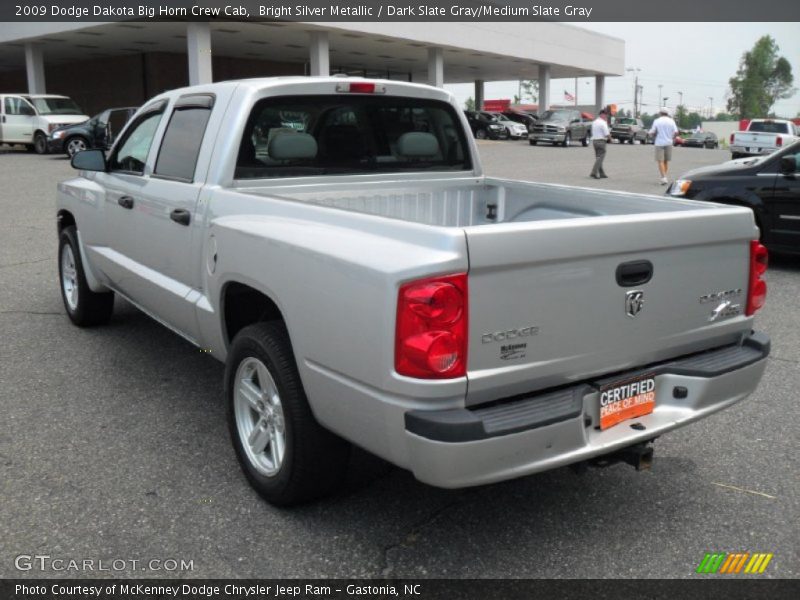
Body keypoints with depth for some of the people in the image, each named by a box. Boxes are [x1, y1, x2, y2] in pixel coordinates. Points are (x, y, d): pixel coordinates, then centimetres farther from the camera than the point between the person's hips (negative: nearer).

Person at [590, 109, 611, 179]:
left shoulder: (594, 122, 12)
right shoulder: (603, 123, -13)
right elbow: (607, 134, -17)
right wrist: (609, 138, 4)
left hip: (594, 140, 9)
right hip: (601, 141, -9)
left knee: (598, 158, 12)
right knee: (600, 158, -7)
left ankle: (602, 174, 17)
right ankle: (594, 172, -16)